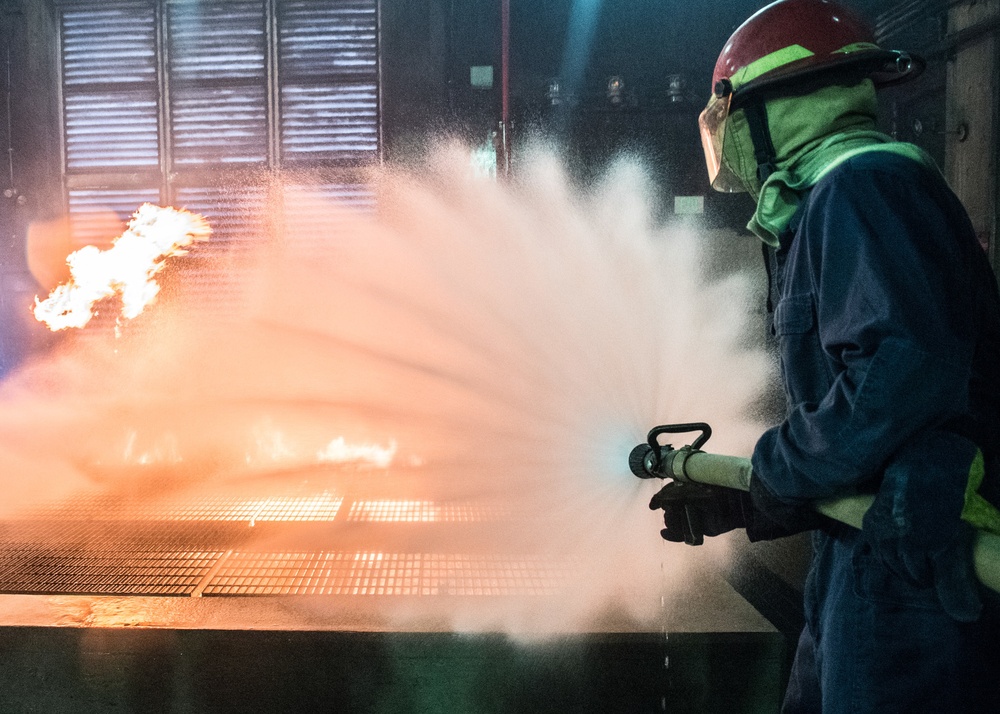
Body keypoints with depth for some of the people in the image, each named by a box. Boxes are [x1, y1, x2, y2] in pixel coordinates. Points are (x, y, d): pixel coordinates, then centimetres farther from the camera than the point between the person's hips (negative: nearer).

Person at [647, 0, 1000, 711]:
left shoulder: (865, 184, -13)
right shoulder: (826, 206, 19)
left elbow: (904, 371, -27)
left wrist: (776, 473, -14)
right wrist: (739, 503, 16)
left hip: (918, 566, -10)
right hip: (870, 556, 10)